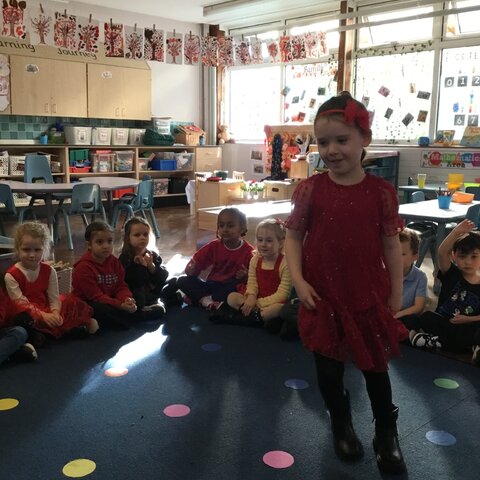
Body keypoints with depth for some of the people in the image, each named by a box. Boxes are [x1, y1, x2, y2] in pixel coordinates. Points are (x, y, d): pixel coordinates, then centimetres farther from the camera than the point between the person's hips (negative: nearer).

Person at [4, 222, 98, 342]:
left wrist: (55, 313, -25)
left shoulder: (49, 271, 1)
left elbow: (54, 298, -3)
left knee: (70, 301, -12)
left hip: (47, 309, 4)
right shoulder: (11, 275, -11)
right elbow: (20, 303, -16)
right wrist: (43, 316, -26)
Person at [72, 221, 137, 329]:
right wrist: (121, 305, -31)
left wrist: (127, 299, -24)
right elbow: (96, 297, -22)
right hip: (89, 304, -6)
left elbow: (121, 286, 1)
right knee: (102, 310, -37)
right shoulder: (84, 267, -18)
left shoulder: (114, 261, 3)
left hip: (110, 301, 6)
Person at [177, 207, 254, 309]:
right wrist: (191, 269, -24)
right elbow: (196, 262, -1)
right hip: (211, 285, 3)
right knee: (182, 281, -14)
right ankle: (208, 301, -29)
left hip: (229, 289, -3)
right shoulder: (214, 246, -1)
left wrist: (245, 277, -29)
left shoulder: (249, 251, -11)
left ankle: (199, 297, -24)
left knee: (236, 285, -36)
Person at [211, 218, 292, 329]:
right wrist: (251, 297, -20)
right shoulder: (255, 260, 5)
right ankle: (265, 317, -24)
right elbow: (252, 284, 4)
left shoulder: (285, 263, -13)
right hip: (256, 302, 6)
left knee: (279, 308, -39)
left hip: (274, 303, -5)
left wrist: (258, 303, -18)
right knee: (232, 297, -11)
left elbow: (282, 293, -16)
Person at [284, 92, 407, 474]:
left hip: (369, 294, 0)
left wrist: (396, 293, 0)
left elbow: (392, 245, -1)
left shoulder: (381, 191, -8)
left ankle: (387, 435, 35)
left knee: (376, 365, 14)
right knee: (329, 366, 14)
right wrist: (298, 280, -10)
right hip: (323, 295, 1)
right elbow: (294, 235, 0)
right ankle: (342, 427, 39)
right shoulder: (310, 189, -8)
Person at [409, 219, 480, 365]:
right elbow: (442, 253, -18)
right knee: (426, 318, -29)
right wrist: (456, 232, -29)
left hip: (466, 328, -2)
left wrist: (468, 319, -15)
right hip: (442, 323, 2)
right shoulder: (452, 274, 1)